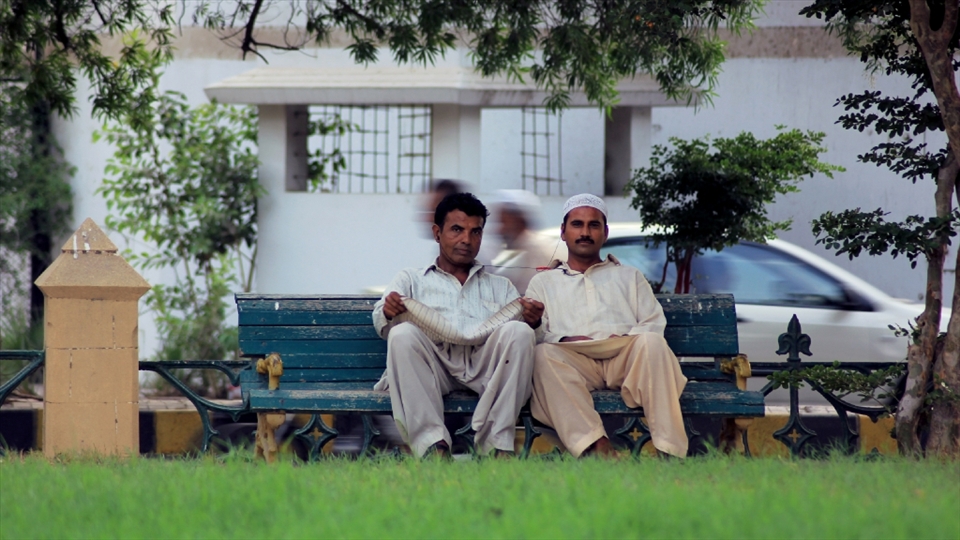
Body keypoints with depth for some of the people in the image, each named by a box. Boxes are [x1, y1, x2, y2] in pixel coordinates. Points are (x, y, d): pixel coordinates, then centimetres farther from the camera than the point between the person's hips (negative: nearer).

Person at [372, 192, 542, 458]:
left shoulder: (501, 287, 35)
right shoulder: (411, 280, 28)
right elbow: (382, 325, 9)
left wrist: (532, 319, -6)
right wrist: (388, 313, -17)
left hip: (484, 363, 2)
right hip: (433, 362, -1)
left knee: (519, 332, -29)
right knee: (402, 335, -33)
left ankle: (496, 443, -33)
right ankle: (433, 445, -42)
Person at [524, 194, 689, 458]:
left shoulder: (629, 277, 33)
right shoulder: (543, 282, 29)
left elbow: (654, 323, 17)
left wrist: (627, 338, -5)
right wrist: (564, 340, -9)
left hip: (625, 357, 1)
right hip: (573, 360, -1)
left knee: (652, 343, -34)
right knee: (545, 355, -36)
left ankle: (669, 450, -44)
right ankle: (596, 446, -53)